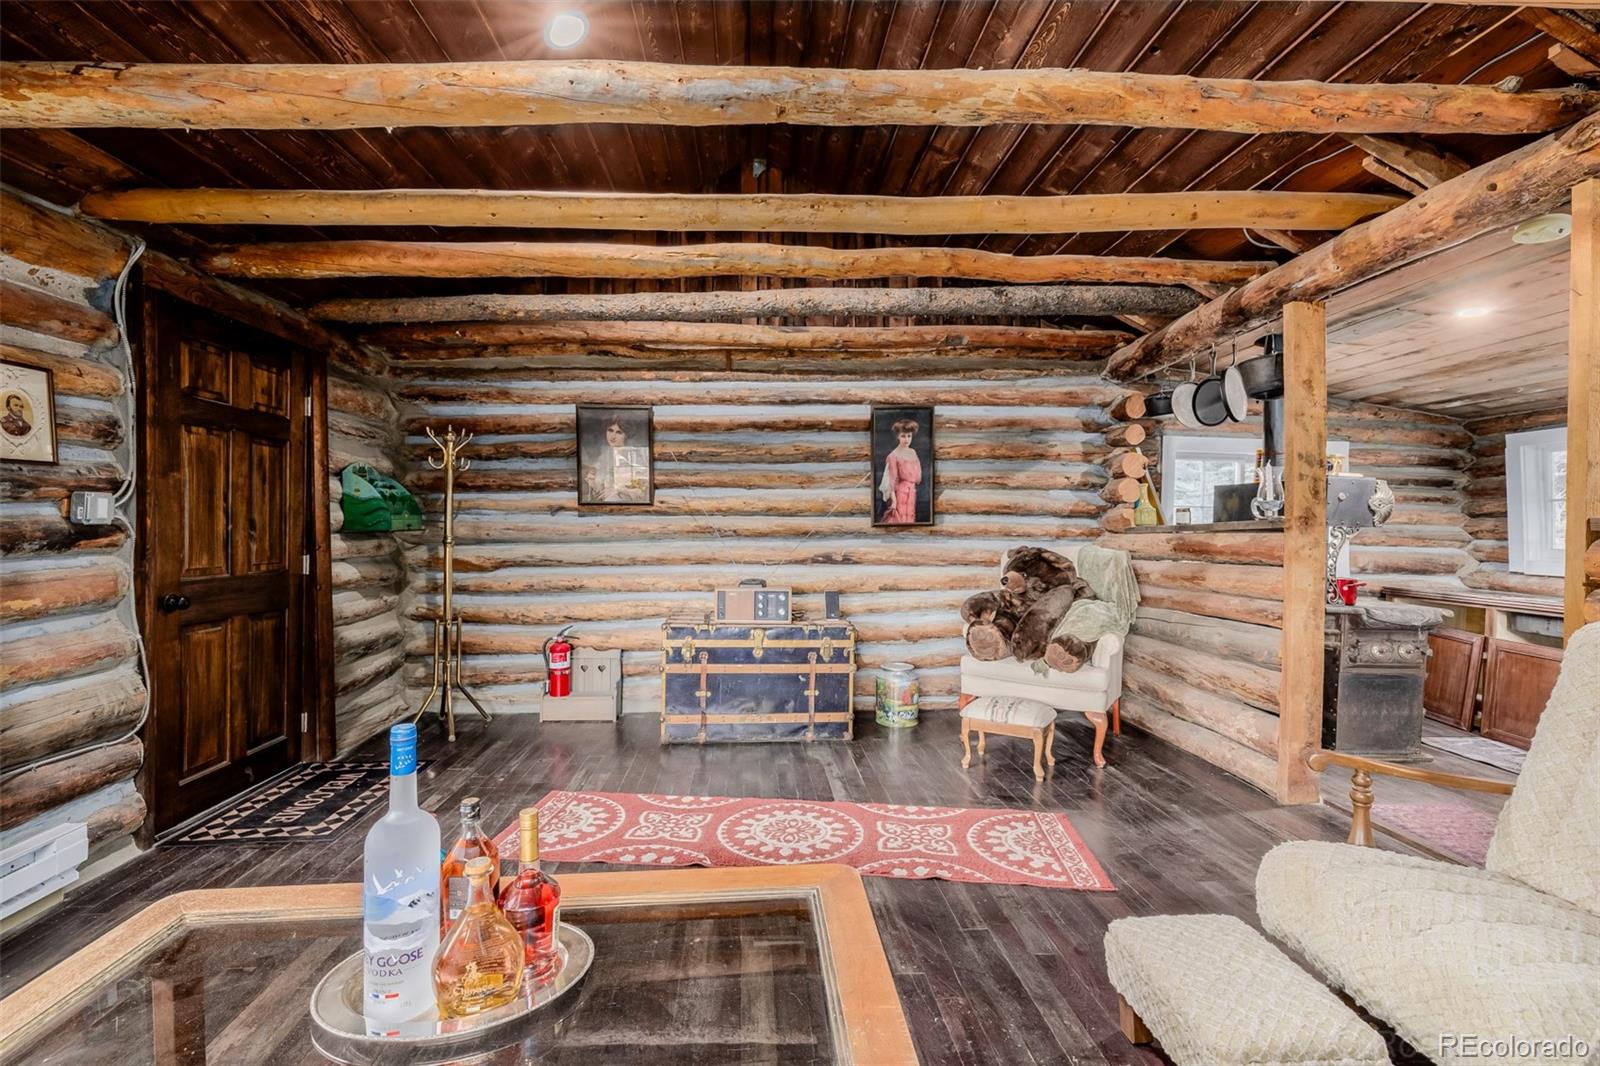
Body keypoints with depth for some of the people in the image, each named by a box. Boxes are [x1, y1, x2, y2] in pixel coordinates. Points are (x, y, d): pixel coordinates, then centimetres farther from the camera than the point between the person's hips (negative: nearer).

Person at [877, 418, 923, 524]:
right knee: (900, 519, -5)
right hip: (901, 491, -6)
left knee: (911, 518, 10)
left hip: (913, 491, 6)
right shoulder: (894, 456, -11)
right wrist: (893, 500, -15)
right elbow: (892, 479, -12)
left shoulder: (913, 453, 7)